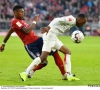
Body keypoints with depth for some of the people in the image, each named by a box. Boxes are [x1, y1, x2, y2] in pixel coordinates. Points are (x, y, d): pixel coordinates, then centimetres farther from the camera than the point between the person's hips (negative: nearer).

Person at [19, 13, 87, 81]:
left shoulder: (72, 23, 21)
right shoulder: (71, 19, -9)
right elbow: (57, 20, -20)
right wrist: (48, 27, -28)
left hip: (54, 38, 11)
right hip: (50, 35, -11)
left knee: (68, 52, 12)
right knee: (43, 57, -17)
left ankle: (68, 75, 9)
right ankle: (25, 73, -15)